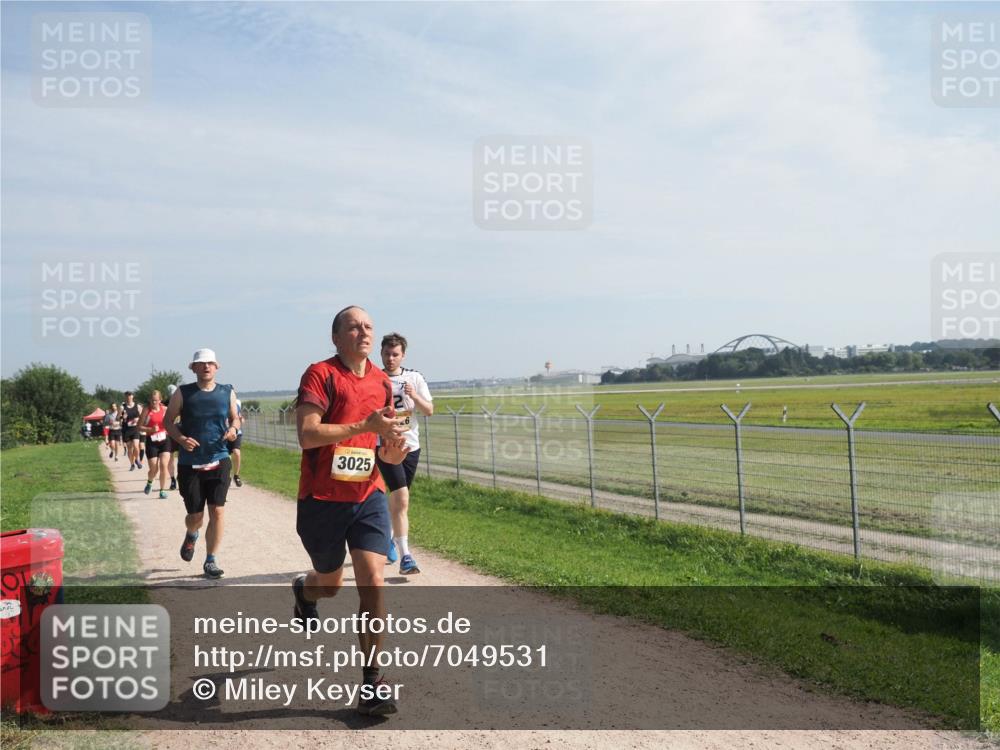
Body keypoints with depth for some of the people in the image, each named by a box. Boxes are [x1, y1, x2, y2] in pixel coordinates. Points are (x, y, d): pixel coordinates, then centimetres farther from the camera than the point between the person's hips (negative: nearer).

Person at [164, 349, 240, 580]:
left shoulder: (227, 392, 4)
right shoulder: (183, 393, -1)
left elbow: (235, 418, 16)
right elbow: (168, 420, 3)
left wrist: (233, 428, -8)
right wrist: (181, 438, -15)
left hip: (218, 461, 1)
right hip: (189, 463, -1)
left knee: (217, 511, -6)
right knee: (195, 515, 6)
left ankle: (210, 561, 7)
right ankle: (191, 536, 43)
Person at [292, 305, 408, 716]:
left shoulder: (382, 381, 7)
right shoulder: (320, 374, -10)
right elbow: (307, 435, -22)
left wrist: (391, 451, -4)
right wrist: (366, 426, -27)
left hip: (368, 495, 3)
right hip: (322, 499, -3)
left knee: (372, 582, -10)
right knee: (330, 584, 16)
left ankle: (371, 682, 1)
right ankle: (302, 589, 55)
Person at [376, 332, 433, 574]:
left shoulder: (414, 378, 3)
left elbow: (429, 410, -1)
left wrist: (414, 396, -18)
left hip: (411, 447, 4)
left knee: (396, 499, 16)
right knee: (402, 497, -17)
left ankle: (388, 538, 41)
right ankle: (405, 556, -14)